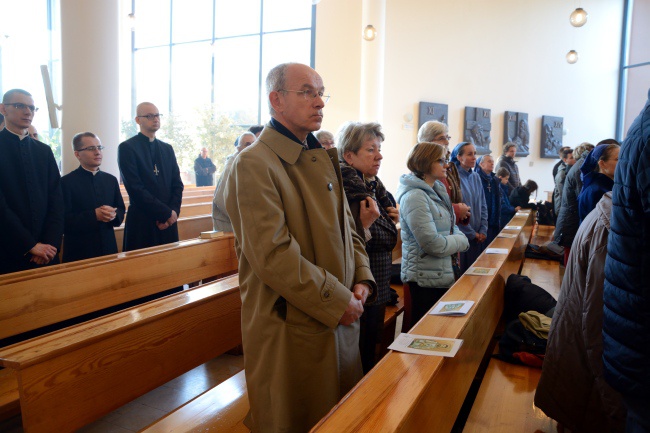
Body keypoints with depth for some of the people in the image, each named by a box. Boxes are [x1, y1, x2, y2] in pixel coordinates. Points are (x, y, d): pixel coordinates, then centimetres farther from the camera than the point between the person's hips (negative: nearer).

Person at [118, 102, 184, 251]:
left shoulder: (167, 149, 14)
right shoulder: (127, 148, -4)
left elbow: (177, 184, 11)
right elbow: (135, 188, -12)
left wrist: (174, 212, -6)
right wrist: (166, 213, -12)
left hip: (168, 221, 5)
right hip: (142, 222, -5)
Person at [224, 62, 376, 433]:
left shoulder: (323, 158, 12)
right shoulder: (254, 163, -15)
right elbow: (273, 254, -23)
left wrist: (362, 279, -1)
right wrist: (337, 300, -18)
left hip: (341, 317, 8)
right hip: (291, 327, -8)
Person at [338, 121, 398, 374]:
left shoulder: (373, 187, 8)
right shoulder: (347, 192, -19)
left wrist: (390, 220, 3)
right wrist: (365, 225, -32)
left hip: (378, 290, 9)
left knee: (370, 357, 21)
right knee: (359, 364, 6)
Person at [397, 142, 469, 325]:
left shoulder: (437, 190, 9)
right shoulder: (415, 197, -20)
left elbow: (450, 226, 18)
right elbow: (432, 244, -25)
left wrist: (459, 239, -5)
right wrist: (461, 241, -7)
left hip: (445, 275, 9)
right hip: (426, 281, -9)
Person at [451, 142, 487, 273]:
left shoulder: (476, 177, 9)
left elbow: (483, 206, 13)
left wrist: (483, 231, 2)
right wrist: (472, 234, -10)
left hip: (478, 237, 6)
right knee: (462, 273, 1)